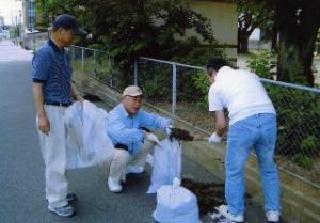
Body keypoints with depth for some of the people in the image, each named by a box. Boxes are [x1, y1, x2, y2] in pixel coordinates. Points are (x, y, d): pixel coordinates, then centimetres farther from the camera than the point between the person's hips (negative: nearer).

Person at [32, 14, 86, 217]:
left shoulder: (64, 54, 10)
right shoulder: (44, 54, -15)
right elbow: (37, 86, -17)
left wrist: (79, 99, 11)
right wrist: (41, 116, -21)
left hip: (65, 110, 9)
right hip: (52, 111, -9)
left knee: (61, 155, 17)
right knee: (55, 157, -2)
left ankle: (56, 192, 31)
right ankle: (56, 202, 10)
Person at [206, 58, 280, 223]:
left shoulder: (215, 87, 16)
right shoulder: (249, 74, 28)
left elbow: (221, 124, 14)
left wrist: (216, 137, 35)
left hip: (243, 123, -4)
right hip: (269, 119, 5)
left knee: (234, 170, 16)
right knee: (268, 168, 23)